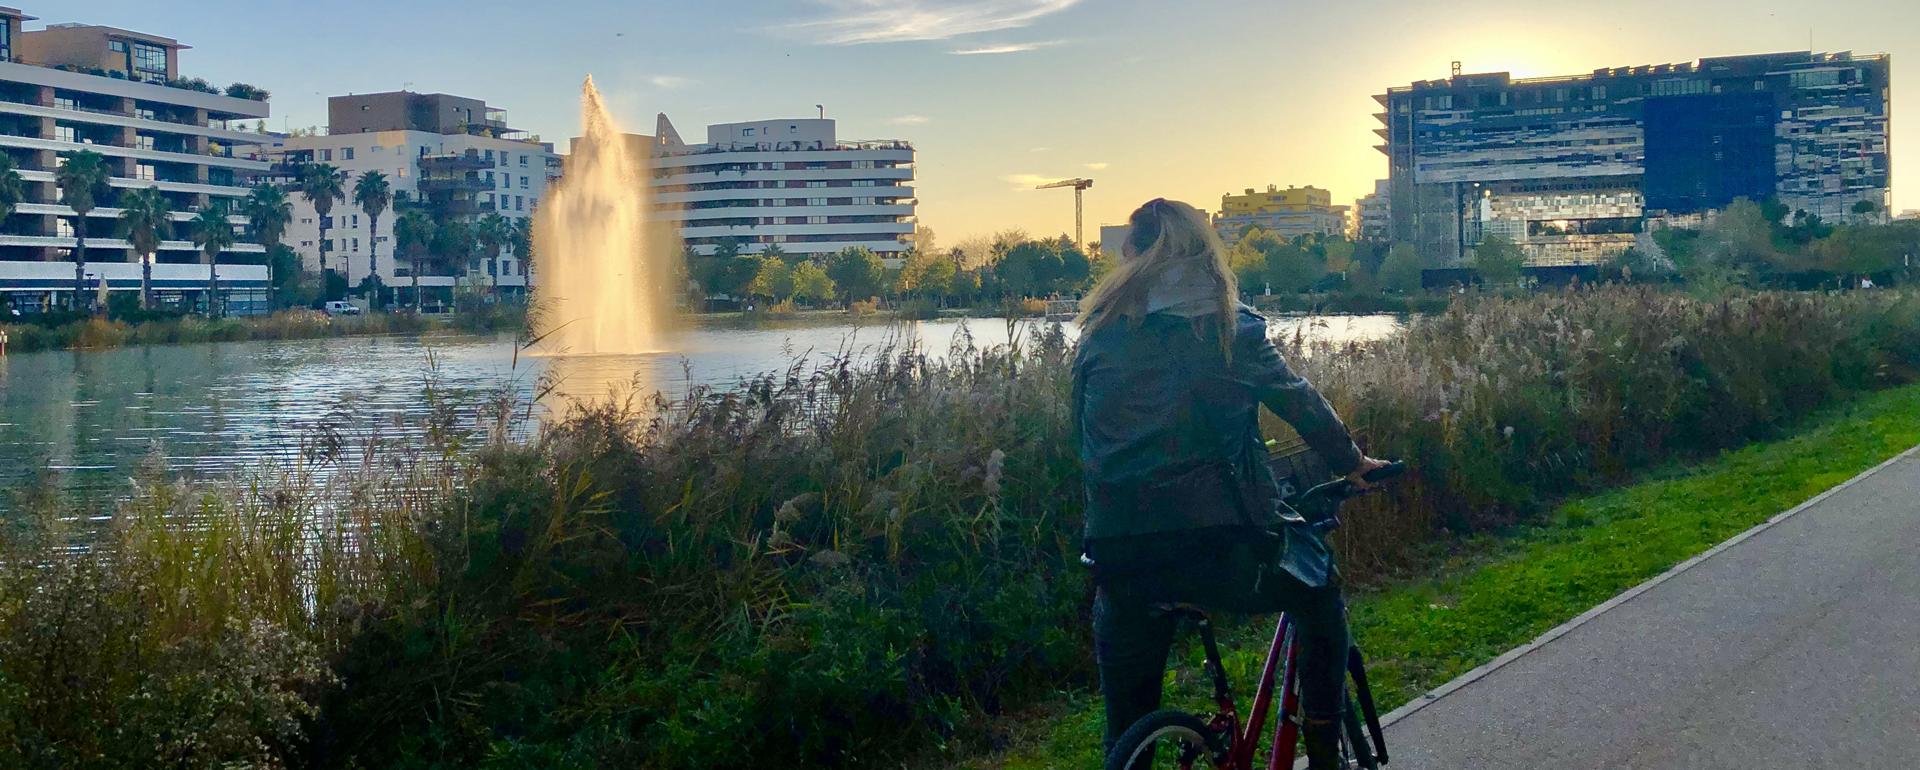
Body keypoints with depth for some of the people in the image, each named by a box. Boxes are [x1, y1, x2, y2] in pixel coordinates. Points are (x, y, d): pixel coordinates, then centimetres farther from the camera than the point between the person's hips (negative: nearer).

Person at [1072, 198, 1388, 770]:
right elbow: (1300, 402, 12)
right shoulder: (1228, 327, 1)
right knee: (1318, 590, 29)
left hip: (1120, 557, 2)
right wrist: (1352, 463, 29)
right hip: (1222, 548, -2)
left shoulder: (1097, 338, 7)